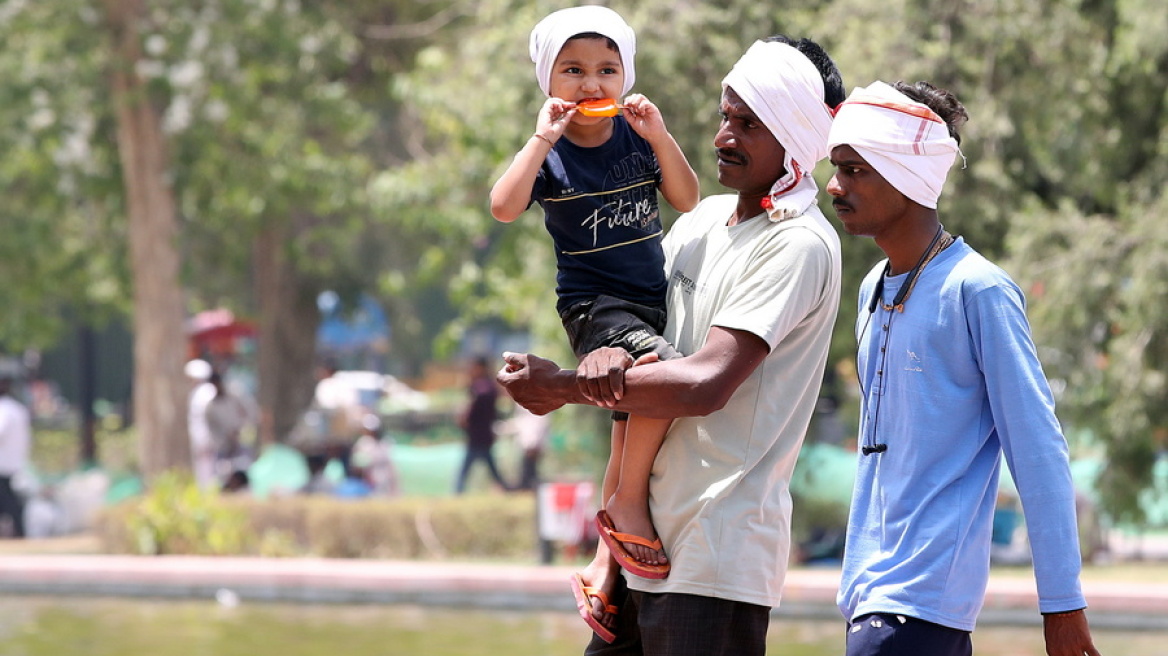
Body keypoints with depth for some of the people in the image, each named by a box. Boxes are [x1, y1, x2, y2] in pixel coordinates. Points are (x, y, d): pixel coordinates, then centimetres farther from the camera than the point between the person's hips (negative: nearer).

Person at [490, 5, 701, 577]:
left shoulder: (637, 137, 4)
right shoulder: (549, 153, -9)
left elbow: (687, 201, 0)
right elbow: (504, 208, -24)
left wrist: (660, 137, -12)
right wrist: (543, 139, -26)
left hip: (652, 301, 6)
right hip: (593, 306, -6)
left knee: (633, 430, 12)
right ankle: (630, 503, -15)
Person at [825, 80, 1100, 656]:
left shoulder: (976, 292, -11)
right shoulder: (873, 290, 13)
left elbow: (1037, 449, -11)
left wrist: (1062, 604, -12)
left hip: (924, 600, -8)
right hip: (873, 592, 8)